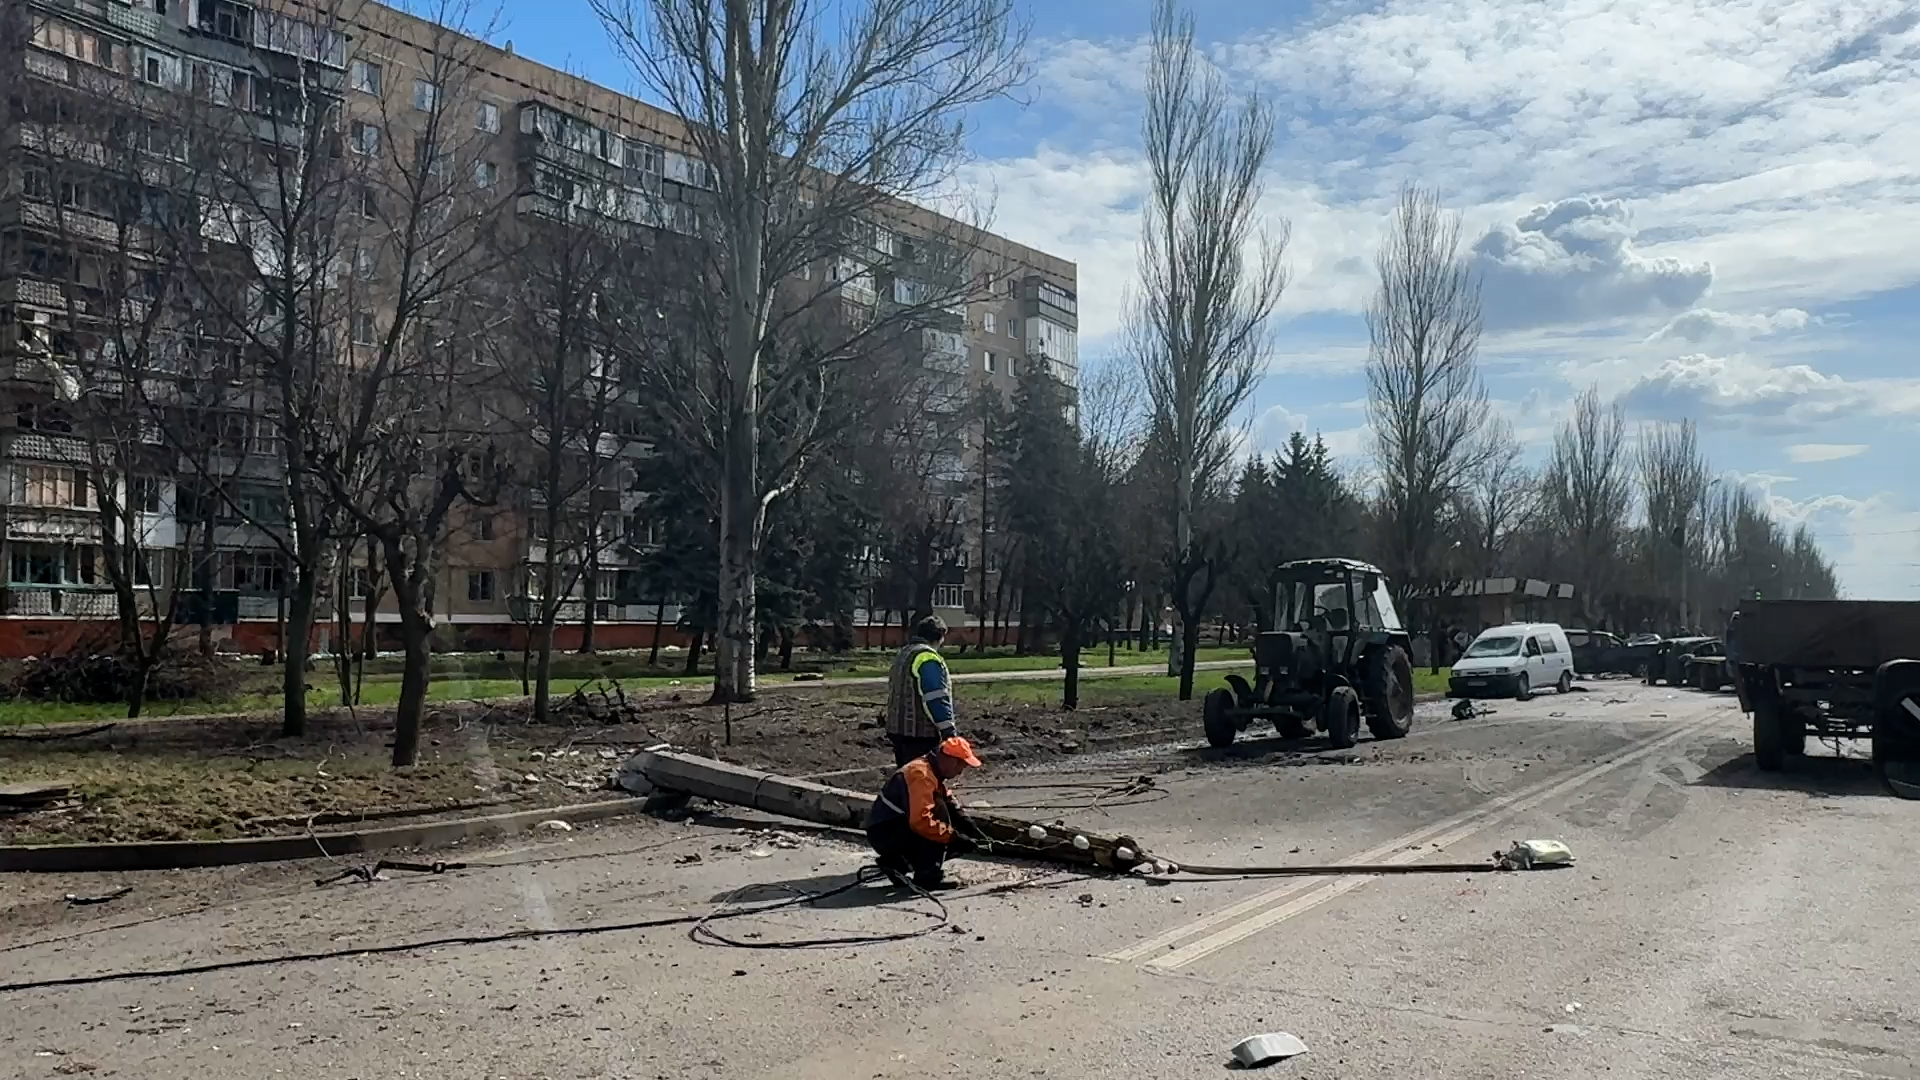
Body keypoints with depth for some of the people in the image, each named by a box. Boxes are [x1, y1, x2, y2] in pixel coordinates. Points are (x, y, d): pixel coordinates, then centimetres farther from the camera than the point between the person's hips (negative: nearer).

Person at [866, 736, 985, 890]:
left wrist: (966, 824, -2)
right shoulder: (922, 775, -24)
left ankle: (897, 863, 11)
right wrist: (955, 837, -30)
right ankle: (928, 876, -18)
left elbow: (950, 803, 15)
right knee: (939, 810, -25)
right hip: (884, 832, -10)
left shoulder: (933, 772, 9)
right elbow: (920, 820, -34)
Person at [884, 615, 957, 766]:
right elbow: (936, 699, -21)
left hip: (898, 730, 10)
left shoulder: (903, 654, 17)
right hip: (920, 733, -10)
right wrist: (949, 732, -19)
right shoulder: (928, 657, -15)